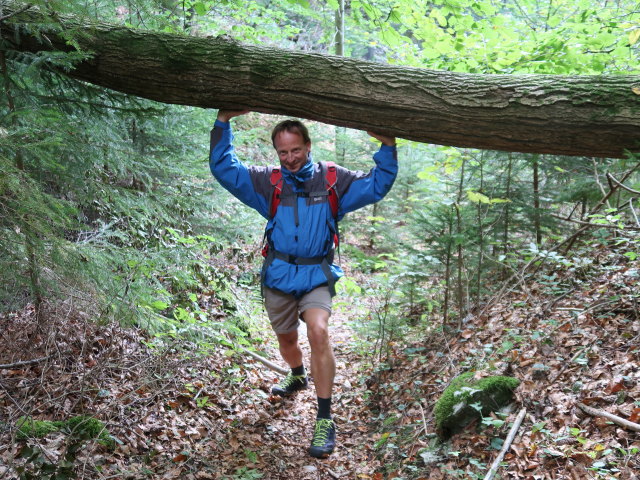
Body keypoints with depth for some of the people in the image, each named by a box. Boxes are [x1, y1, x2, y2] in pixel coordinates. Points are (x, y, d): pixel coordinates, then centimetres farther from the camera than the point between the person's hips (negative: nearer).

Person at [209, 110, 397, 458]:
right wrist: (223, 122, -8)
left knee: (319, 332, -25)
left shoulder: (332, 180, 0)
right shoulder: (268, 182, 2)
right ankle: (297, 376, 55)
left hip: (316, 276, -2)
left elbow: (376, 186, 1)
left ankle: (325, 420, -17)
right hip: (278, 275, 3)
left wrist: (387, 147, -12)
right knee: (286, 338, 20)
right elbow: (223, 169, 0)